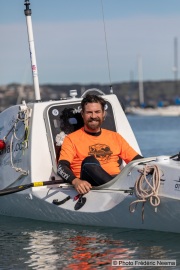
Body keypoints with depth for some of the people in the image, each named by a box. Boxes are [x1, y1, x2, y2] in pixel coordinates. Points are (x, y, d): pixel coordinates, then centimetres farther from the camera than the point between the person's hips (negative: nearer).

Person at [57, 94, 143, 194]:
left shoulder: (115, 137, 24)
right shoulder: (72, 139, 12)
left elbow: (137, 159, 17)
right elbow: (62, 166, -3)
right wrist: (75, 181, -26)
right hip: (90, 185, -2)